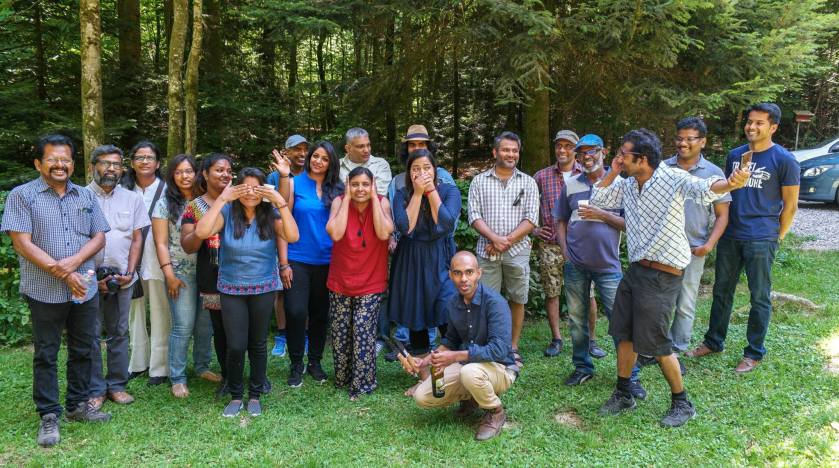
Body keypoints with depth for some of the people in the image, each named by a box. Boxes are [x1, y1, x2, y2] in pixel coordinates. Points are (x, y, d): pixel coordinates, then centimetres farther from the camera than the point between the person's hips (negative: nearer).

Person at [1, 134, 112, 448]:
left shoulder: (86, 196, 9)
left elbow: (99, 238, 5)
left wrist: (73, 262, -13)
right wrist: (61, 274, -16)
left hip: (85, 290, 4)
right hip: (45, 292, -4)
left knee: (82, 351, 13)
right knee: (46, 355, 6)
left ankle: (78, 404, 28)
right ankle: (49, 416, 17)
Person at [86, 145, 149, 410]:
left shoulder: (132, 199, 8)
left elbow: (137, 238, 8)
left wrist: (129, 272, -3)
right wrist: (91, 277, -8)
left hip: (122, 278, 2)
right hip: (89, 277, -2)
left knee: (119, 333, 9)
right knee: (91, 335, 4)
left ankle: (117, 385, 20)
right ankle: (95, 389, 14)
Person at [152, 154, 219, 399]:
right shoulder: (165, 204, 1)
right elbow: (161, 243, -1)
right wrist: (169, 275, -8)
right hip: (181, 272, -3)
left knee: (206, 323, 8)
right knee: (183, 326, -5)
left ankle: (203, 367, 26)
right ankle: (177, 378, 6)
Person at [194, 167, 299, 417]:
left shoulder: (270, 215, -6)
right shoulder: (228, 213, -8)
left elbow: (292, 237, -23)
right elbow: (201, 232, -24)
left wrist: (280, 202, -26)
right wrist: (222, 199, -24)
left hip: (264, 288, 1)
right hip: (231, 290, -1)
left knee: (258, 344, 11)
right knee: (235, 346, -2)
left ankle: (255, 395, 28)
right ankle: (235, 396, 20)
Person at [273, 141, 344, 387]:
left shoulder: (336, 189, 6)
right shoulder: (294, 183, -1)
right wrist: (283, 263, -9)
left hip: (327, 262, 3)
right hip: (298, 260, -2)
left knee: (320, 313, 10)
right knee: (296, 312, -8)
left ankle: (315, 361, 26)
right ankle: (296, 364, 10)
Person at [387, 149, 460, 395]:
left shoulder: (449, 191, -2)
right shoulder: (402, 195, 1)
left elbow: (446, 224, -17)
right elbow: (406, 228, -15)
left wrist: (432, 191, -14)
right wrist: (418, 193, -15)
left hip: (441, 260, -2)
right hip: (411, 262, 2)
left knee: (448, 319, -12)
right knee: (415, 318, 9)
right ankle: (423, 378, 24)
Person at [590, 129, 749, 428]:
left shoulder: (672, 179, -17)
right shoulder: (627, 186, 6)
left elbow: (703, 189, -34)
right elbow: (598, 199, 15)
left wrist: (729, 184, -56)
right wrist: (613, 172, 2)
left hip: (663, 275, -7)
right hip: (635, 269, 8)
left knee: (654, 343, 0)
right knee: (624, 334, 14)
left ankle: (682, 404, 21)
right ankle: (623, 395, 32)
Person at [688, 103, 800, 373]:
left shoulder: (784, 161, -7)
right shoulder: (735, 155, 8)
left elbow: (790, 205, -3)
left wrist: (776, 238, 0)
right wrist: (722, 226, 13)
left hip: (761, 241, -5)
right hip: (730, 237, 5)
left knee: (759, 298, 5)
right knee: (722, 291, 14)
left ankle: (754, 353, 18)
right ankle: (713, 342, 28)